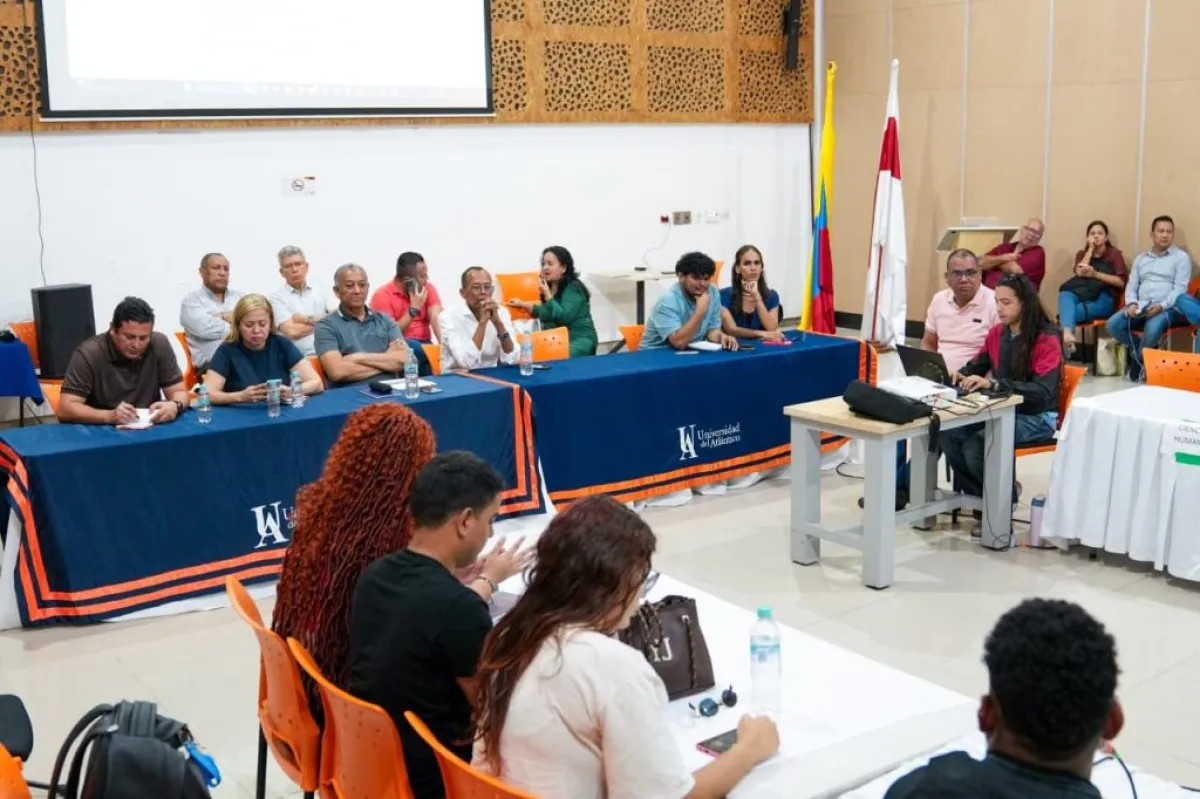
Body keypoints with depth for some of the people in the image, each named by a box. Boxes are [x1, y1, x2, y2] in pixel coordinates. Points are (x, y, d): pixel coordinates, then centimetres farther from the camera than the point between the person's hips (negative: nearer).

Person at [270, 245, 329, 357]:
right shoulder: (277, 297, 4)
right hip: (300, 358, -3)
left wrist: (306, 319, -3)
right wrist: (320, 321, 3)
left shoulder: (320, 290, 15)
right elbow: (292, 332, -8)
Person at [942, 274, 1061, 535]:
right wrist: (961, 374, -5)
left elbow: (1042, 392, -25)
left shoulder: (1047, 340, -14)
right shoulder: (997, 333, 5)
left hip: (1037, 418, -6)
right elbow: (978, 364, 20)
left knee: (976, 445, -29)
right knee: (949, 436, -21)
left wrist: (993, 383, -36)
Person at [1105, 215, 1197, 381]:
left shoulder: (1181, 257, 6)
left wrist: (1161, 306, -22)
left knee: (1152, 329, -37)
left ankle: (1138, 358, -6)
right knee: (1113, 325, -22)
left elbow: (1180, 289, -5)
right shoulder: (1140, 259, 20)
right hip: (1141, 306, 4)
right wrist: (1131, 303, -10)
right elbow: (1131, 286, 14)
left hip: (1168, 308, -4)